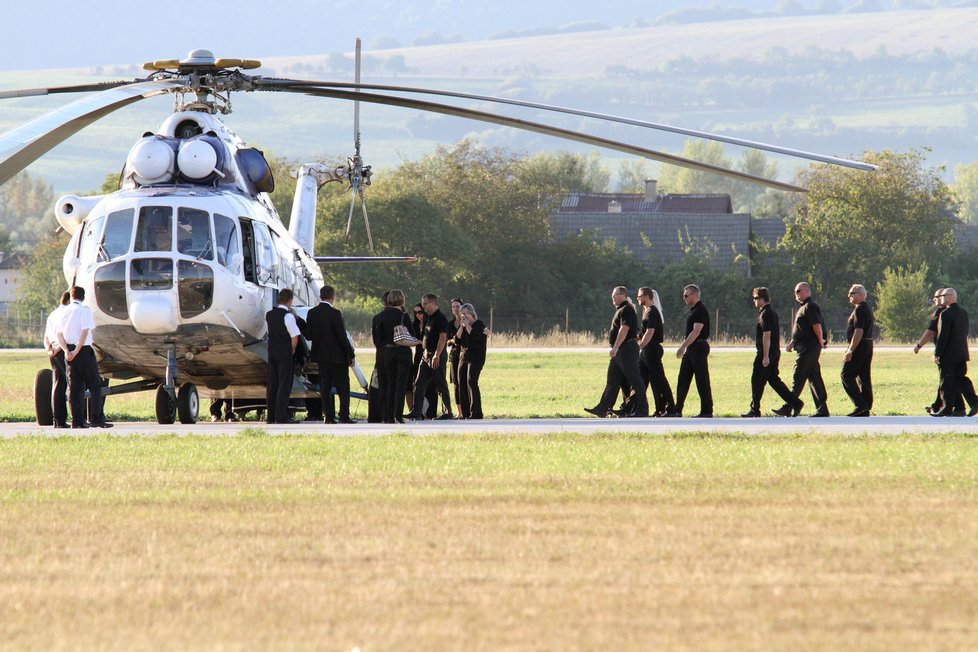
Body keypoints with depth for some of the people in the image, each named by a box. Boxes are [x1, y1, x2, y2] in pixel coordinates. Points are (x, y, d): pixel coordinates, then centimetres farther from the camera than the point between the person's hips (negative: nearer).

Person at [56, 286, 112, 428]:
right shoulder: (84, 310, -7)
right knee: (95, 385, 1)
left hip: (69, 351, 5)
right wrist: (76, 351, -14)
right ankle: (96, 418, -7)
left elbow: (59, 334, 4)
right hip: (84, 350, -5)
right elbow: (85, 332, -16)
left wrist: (67, 350, -8)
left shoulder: (64, 311, 10)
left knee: (75, 386, 7)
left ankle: (77, 420, 3)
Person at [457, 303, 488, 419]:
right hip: (464, 357, 8)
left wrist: (467, 325, -12)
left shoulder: (479, 324, -4)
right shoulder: (463, 326, 18)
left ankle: (476, 413, -18)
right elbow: (458, 340, 8)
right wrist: (462, 326, 0)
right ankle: (466, 413, 7)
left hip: (476, 358, -8)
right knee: (462, 383, 2)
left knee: (471, 382, -17)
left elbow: (475, 336, -21)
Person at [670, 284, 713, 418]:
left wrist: (683, 346, -25)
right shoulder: (693, 310, 16)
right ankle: (677, 411, 11)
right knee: (683, 379, 9)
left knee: (702, 381, -6)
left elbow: (696, 331, -22)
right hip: (691, 349, 10)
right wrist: (685, 347, 19)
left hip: (699, 347, -10)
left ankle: (707, 411, -2)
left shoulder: (700, 310, -14)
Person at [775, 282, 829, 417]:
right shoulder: (803, 307, 21)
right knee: (814, 378, 8)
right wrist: (791, 343, 21)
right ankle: (822, 409, 8)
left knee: (798, 378, -8)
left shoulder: (810, 307, -12)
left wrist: (821, 342, -14)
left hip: (808, 348, -10)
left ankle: (787, 408, -8)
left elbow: (817, 325, -20)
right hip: (804, 348, 10)